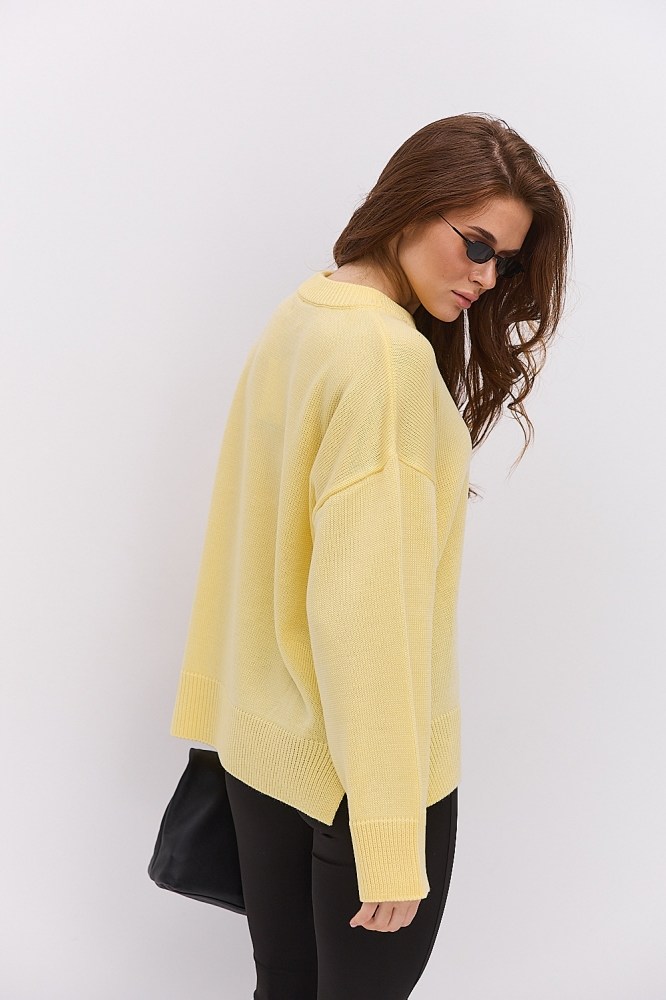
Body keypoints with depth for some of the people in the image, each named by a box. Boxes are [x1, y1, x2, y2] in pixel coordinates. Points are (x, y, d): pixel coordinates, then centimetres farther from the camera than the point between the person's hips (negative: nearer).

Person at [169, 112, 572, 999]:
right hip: (358, 768, -8)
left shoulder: (296, 318, 5)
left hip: (260, 746, 8)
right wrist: (391, 836, -21)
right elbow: (368, 605, -25)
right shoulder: (391, 354, -21)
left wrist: (216, 711, 17)